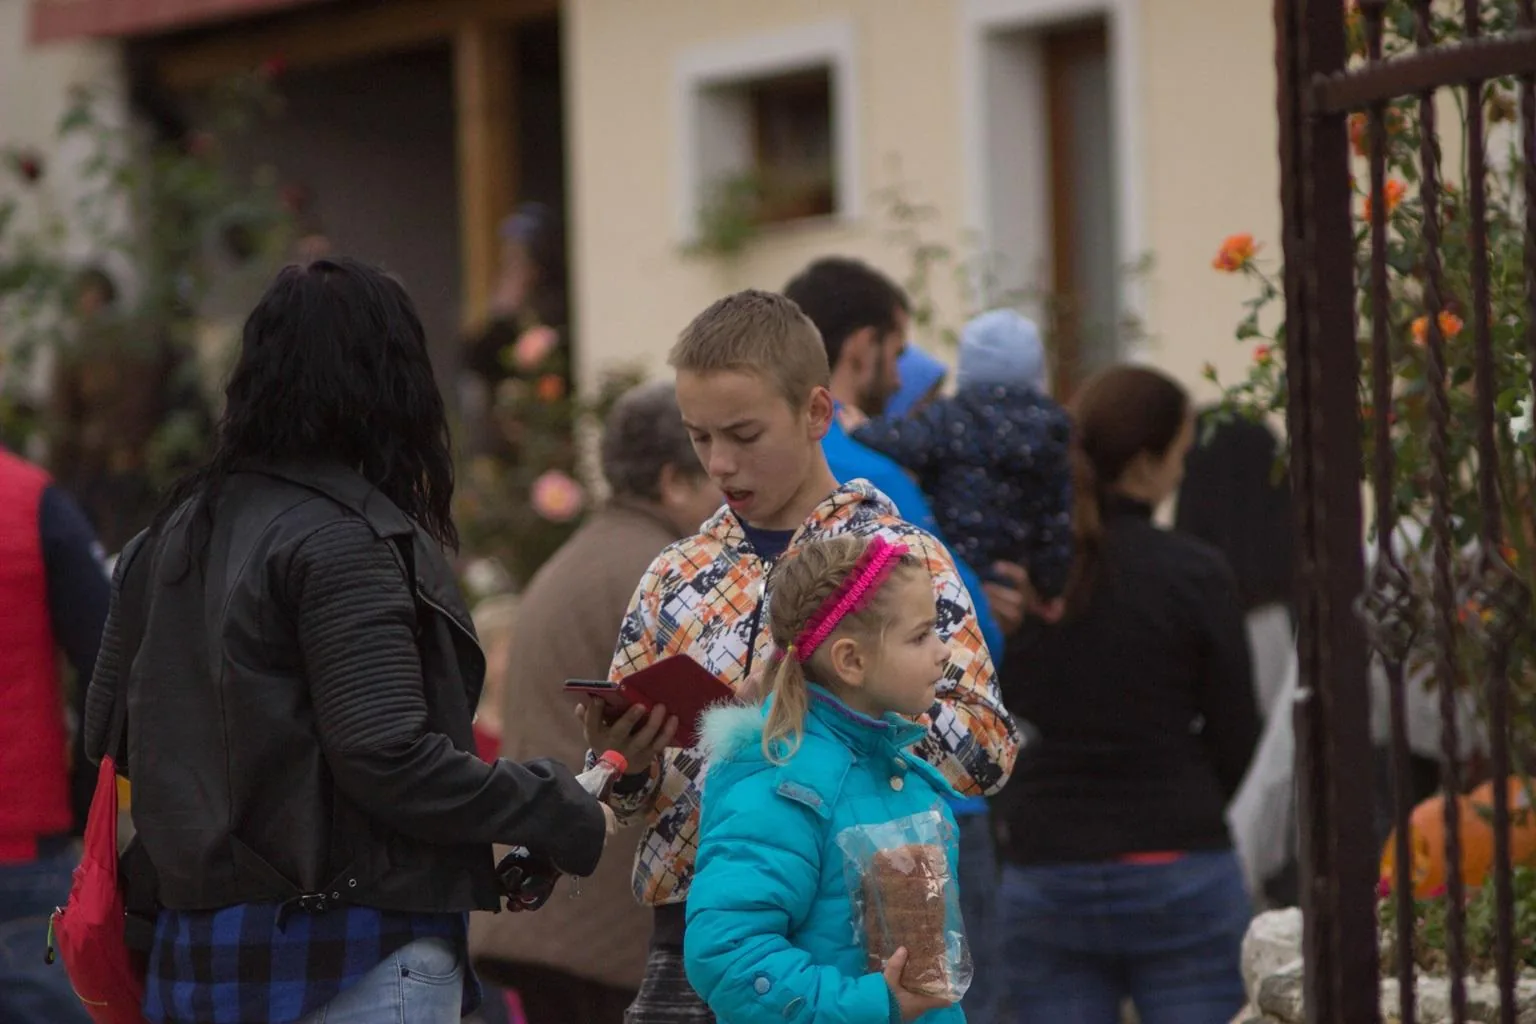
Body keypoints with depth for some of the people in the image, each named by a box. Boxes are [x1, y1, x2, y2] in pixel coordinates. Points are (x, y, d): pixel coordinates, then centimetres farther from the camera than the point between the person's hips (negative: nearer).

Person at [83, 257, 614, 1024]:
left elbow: (108, 735, 14)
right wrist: (567, 819, -10)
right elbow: (388, 758, -19)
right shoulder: (345, 538, -13)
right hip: (356, 957, -8)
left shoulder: (174, 533, 11)